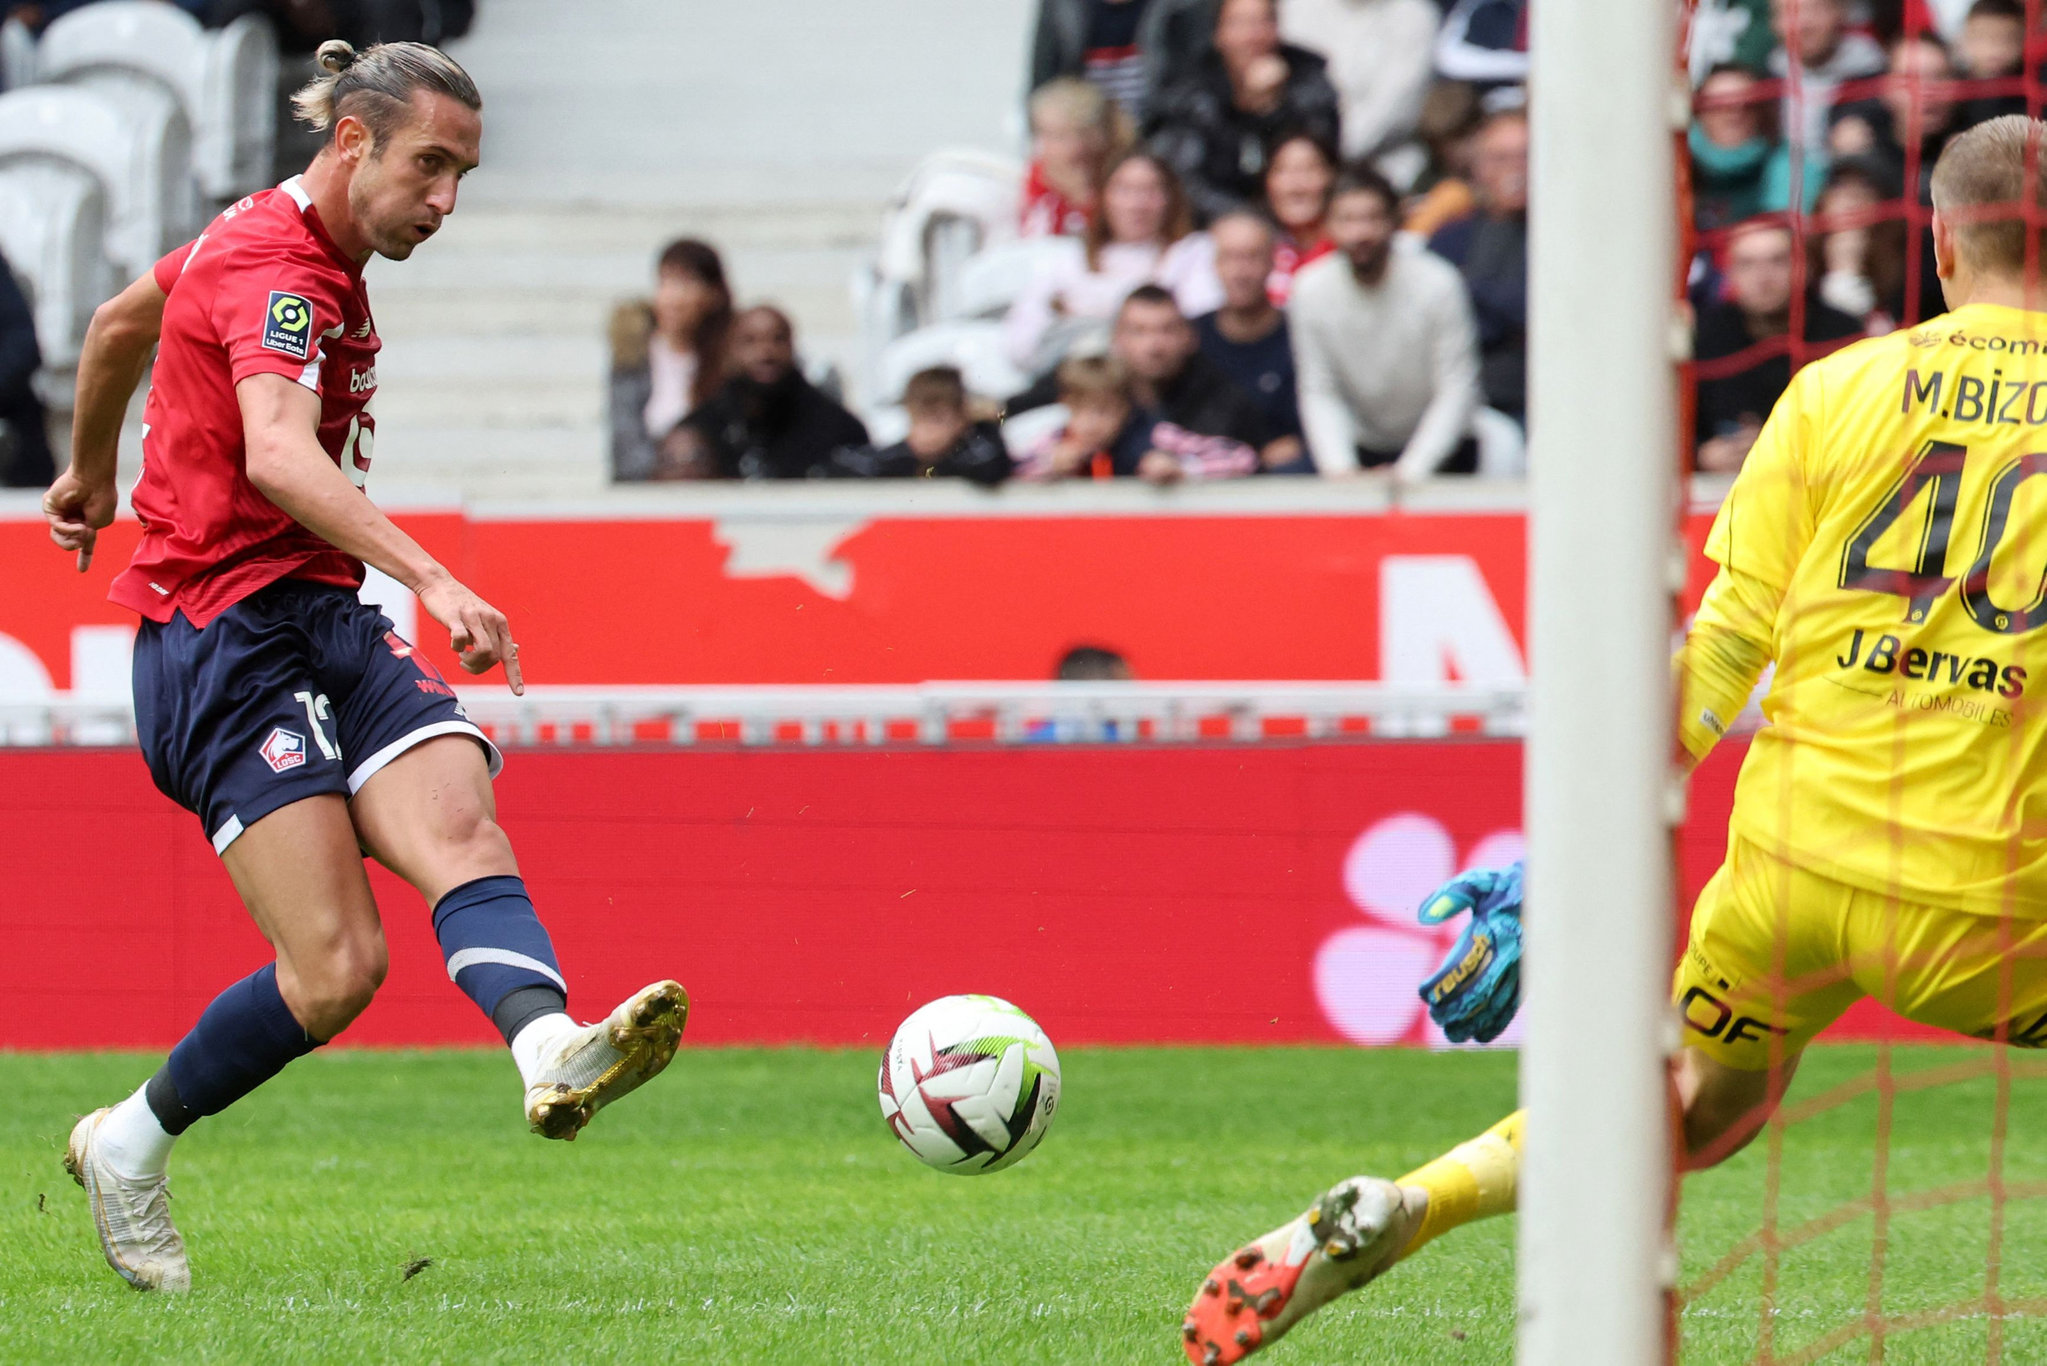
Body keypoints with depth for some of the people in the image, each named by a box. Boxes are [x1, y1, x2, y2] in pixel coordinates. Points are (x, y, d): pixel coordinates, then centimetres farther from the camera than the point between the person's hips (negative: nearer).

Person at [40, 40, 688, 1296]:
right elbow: (279, 455, -34)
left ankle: (553, 1050, -46)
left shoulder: (270, 241, 16)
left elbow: (120, 323, 33)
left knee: (460, 827, -20)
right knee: (338, 967, -15)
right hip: (228, 636, -9)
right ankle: (130, 1150, 7)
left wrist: (94, 476, 50)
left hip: (326, 621, 9)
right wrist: (431, 579, -45)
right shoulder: (275, 271, -16)